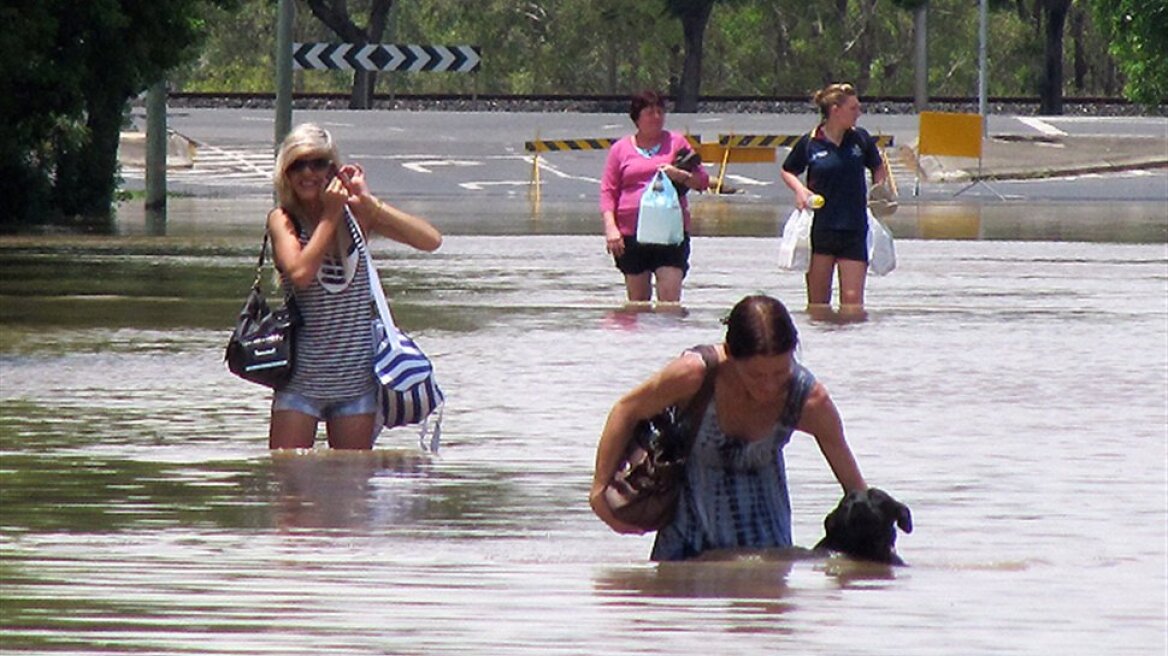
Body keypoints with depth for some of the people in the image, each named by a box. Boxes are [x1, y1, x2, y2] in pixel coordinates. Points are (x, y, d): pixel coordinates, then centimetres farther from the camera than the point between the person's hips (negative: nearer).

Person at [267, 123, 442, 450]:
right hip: (302, 379, -2)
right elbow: (300, 273, -23)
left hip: (356, 380, 2)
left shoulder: (356, 214, 2)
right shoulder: (283, 219, -4)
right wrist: (330, 215, -14)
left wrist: (368, 201, -14)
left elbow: (430, 240, -9)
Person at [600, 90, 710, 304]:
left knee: (670, 298, -12)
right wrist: (610, 228, -6)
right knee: (638, 301, 5)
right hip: (631, 235, 1)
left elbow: (702, 181, 10)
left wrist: (679, 175, -11)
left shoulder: (676, 143, 10)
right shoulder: (620, 149, 10)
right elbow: (608, 192, 7)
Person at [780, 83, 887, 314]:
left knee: (852, 300, -6)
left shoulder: (861, 138, 4)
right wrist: (800, 189, -7)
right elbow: (787, 171, 13)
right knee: (817, 301, 3)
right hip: (819, 226, -1)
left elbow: (878, 169, 19)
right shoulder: (809, 143, -3)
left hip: (854, 228, 1)